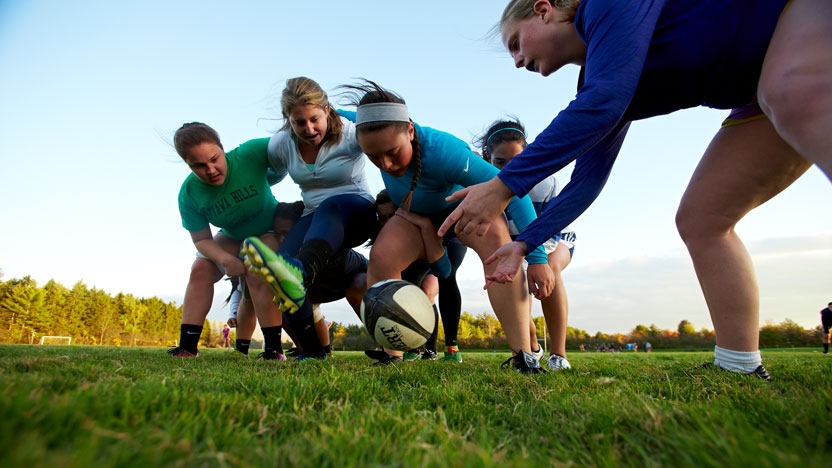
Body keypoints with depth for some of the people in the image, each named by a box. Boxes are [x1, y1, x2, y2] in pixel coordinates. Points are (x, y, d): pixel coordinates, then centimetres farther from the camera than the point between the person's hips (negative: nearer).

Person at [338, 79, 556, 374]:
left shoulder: (443, 151, -42)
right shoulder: (378, 136, -26)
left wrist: (537, 258, -43)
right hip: (416, 216, 4)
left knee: (496, 239, -36)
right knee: (381, 258, -24)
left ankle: (523, 356, -38)